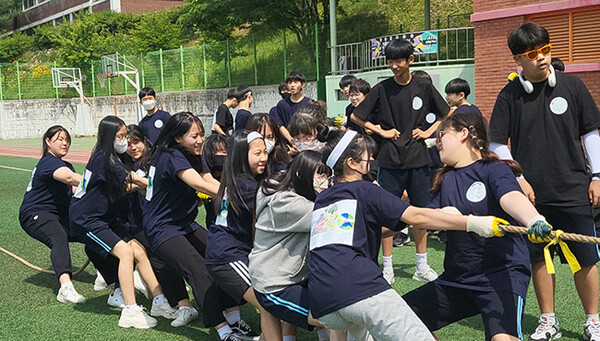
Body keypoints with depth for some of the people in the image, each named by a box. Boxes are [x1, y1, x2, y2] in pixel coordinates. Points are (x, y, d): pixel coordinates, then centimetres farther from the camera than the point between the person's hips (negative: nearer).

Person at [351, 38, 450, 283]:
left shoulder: (424, 87, 2)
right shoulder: (382, 89, -1)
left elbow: (447, 114, 13)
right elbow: (356, 117, 4)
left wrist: (428, 132, 2)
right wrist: (381, 131, -2)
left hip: (418, 159, 1)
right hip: (390, 159, -1)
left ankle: (422, 265, 17)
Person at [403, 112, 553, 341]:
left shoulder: (494, 170, -8)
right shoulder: (445, 180, 13)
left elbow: (511, 198, -29)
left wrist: (534, 220, -47)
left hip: (501, 273, -7)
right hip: (457, 278, 8)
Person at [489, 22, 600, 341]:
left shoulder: (571, 86, 0)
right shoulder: (509, 95, -1)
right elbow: (497, 144, 3)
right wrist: (518, 179, -5)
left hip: (573, 191, 0)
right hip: (531, 193, 1)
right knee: (538, 258, 9)